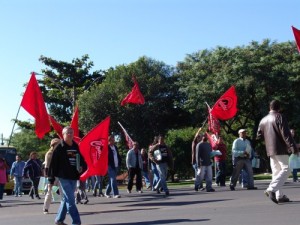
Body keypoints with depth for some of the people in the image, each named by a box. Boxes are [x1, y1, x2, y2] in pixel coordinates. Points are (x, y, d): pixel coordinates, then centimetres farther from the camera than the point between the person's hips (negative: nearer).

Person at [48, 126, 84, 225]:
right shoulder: (60, 147, -6)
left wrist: (81, 167, 1)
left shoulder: (76, 147, 9)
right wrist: (51, 177, -12)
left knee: (66, 199, 14)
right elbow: (53, 163, -8)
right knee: (70, 200, -9)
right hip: (64, 177, -6)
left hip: (74, 177, 6)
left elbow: (81, 159, 22)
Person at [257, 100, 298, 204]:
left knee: (276, 172, 11)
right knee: (285, 169, -5)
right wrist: (293, 147, -18)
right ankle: (272, 189, -21)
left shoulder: (263, 120, 12)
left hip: (270, 150, 7)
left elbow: (259, 136, 15)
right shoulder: (280, 117, -8)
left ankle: (279, 195, 9)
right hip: (280, 149, -7)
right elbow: (286, 134, -17)